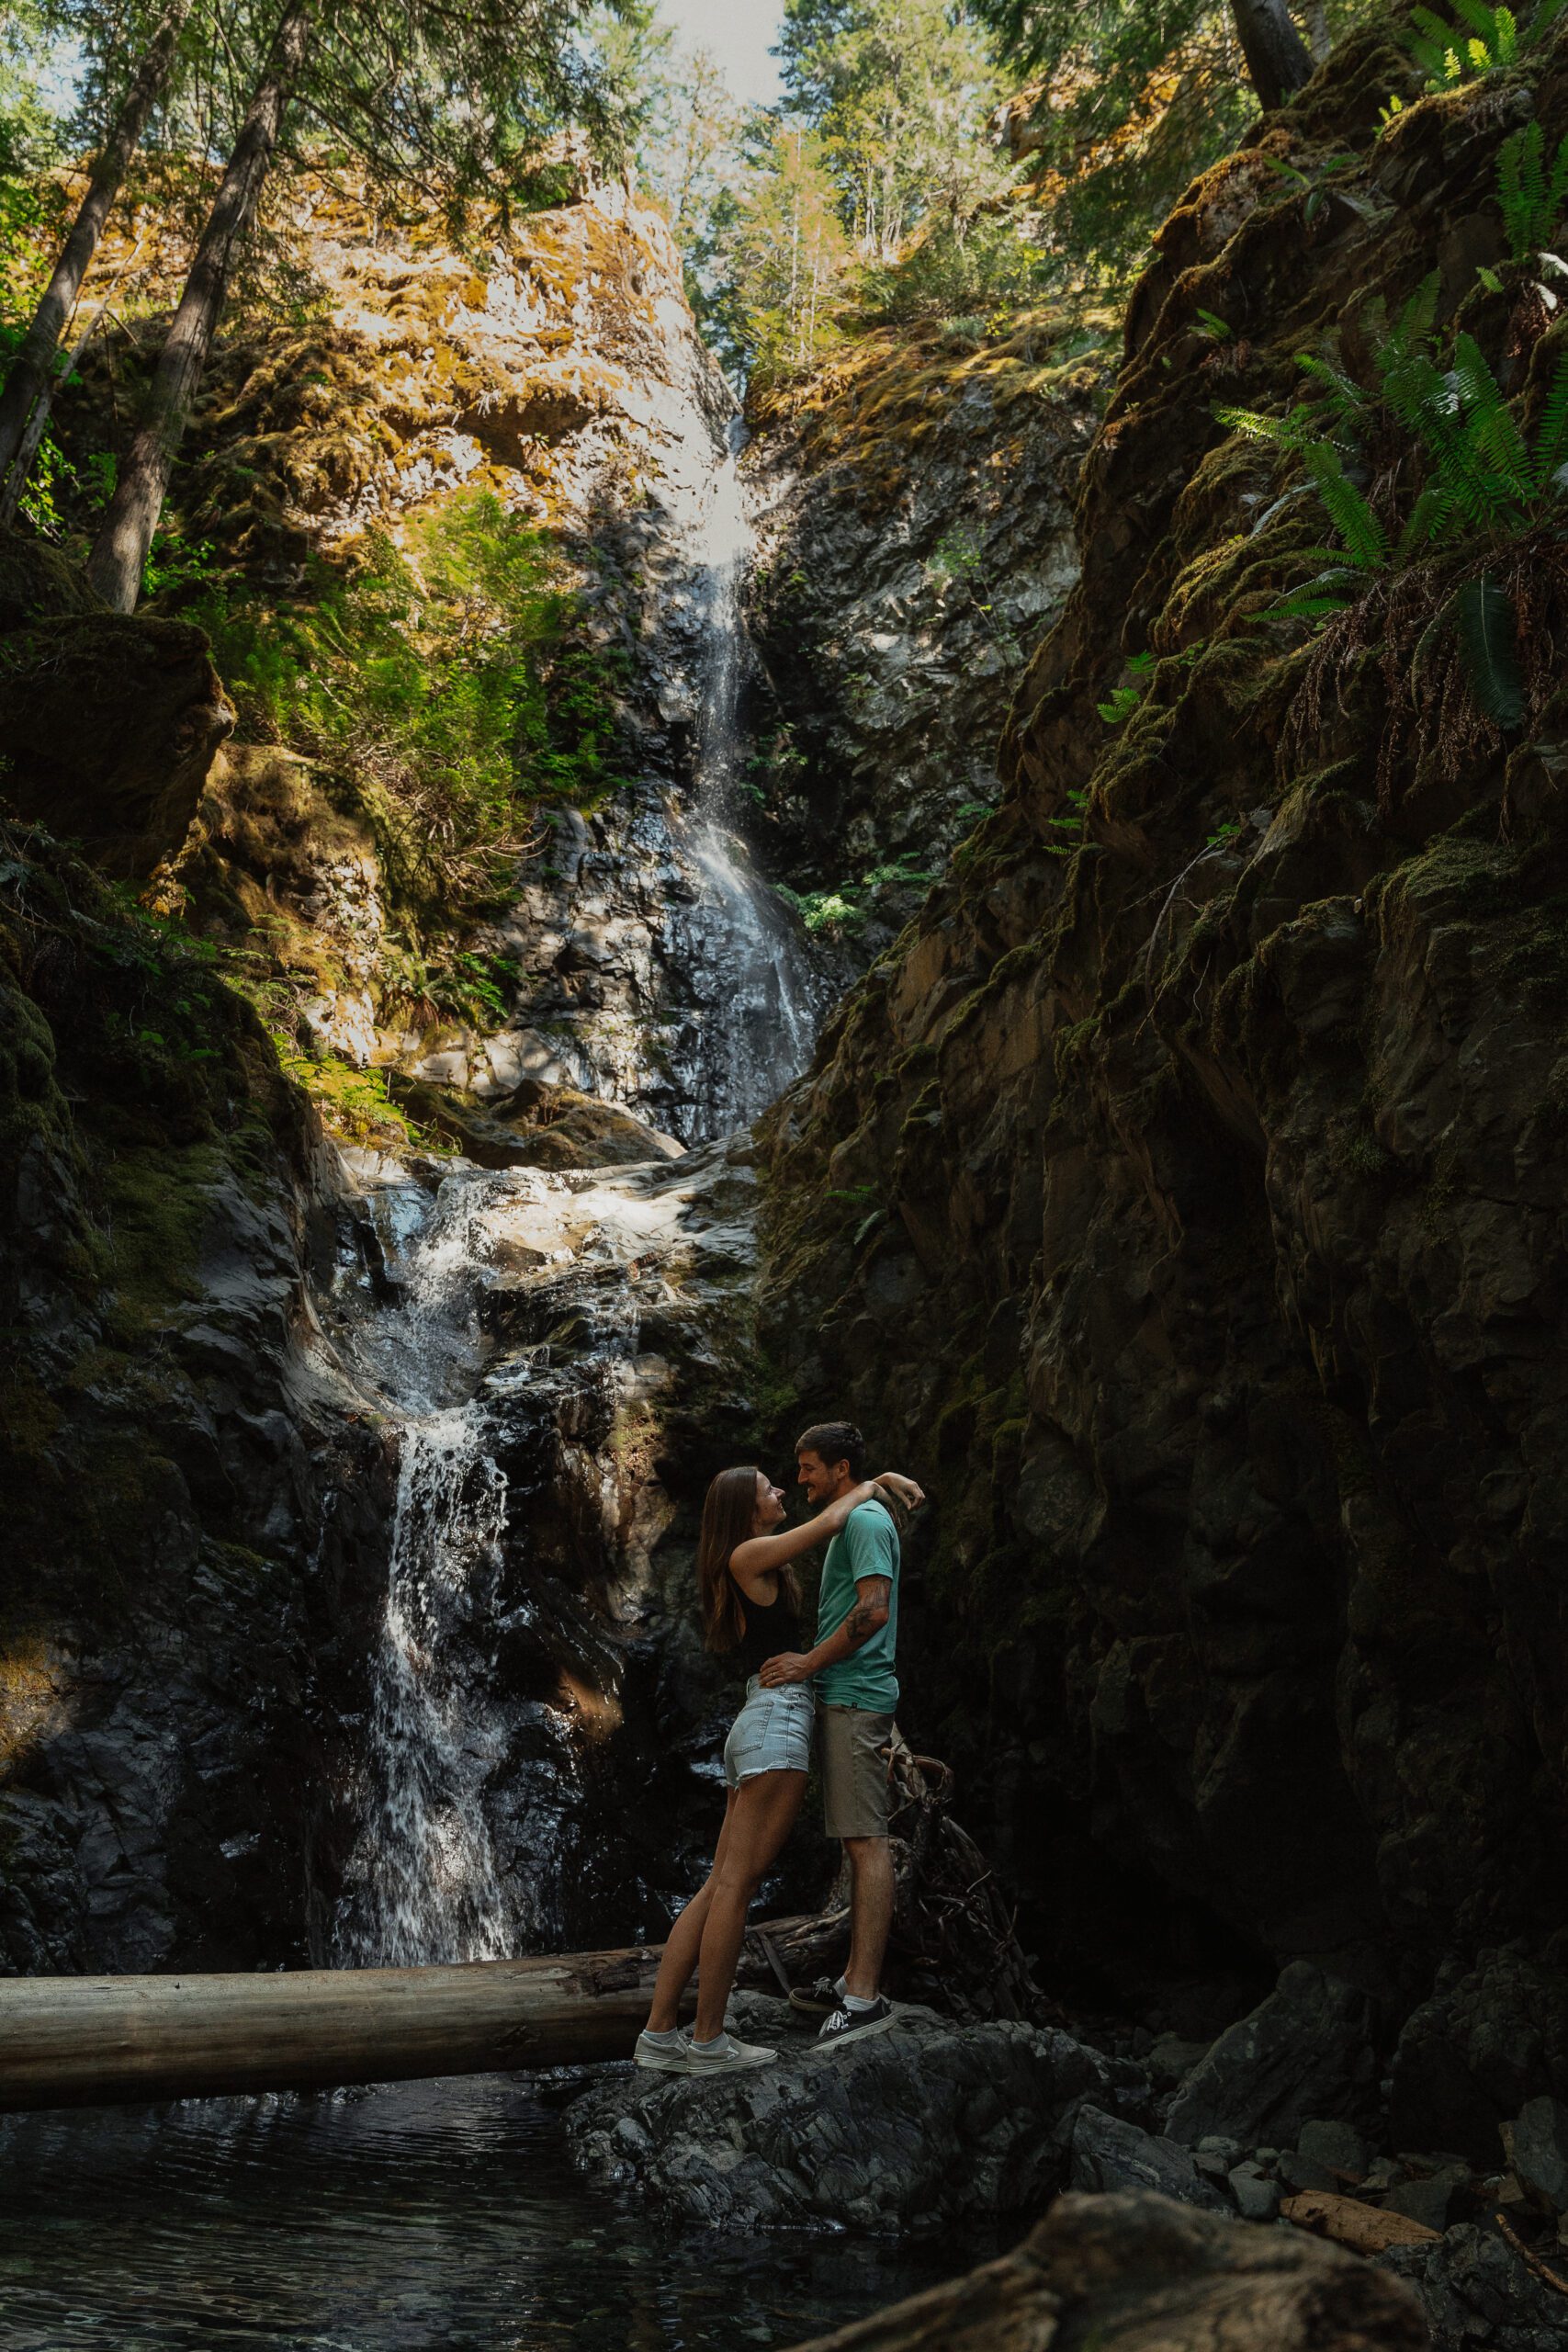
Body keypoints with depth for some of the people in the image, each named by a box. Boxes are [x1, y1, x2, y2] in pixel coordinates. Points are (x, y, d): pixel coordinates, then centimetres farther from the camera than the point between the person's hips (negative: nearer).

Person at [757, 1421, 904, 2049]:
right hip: (844, 1697, 11)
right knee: (858, 1843, 12)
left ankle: (866, 1997, -12)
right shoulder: (851, 1521, 22)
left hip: (855, 1698, -11)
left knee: (866, 1842, -11)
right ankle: (855, 1980, 17)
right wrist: (815, 1665, 19)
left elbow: (873, 1609, -21)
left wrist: (810, 1662, -16)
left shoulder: (866, 1519, -10)